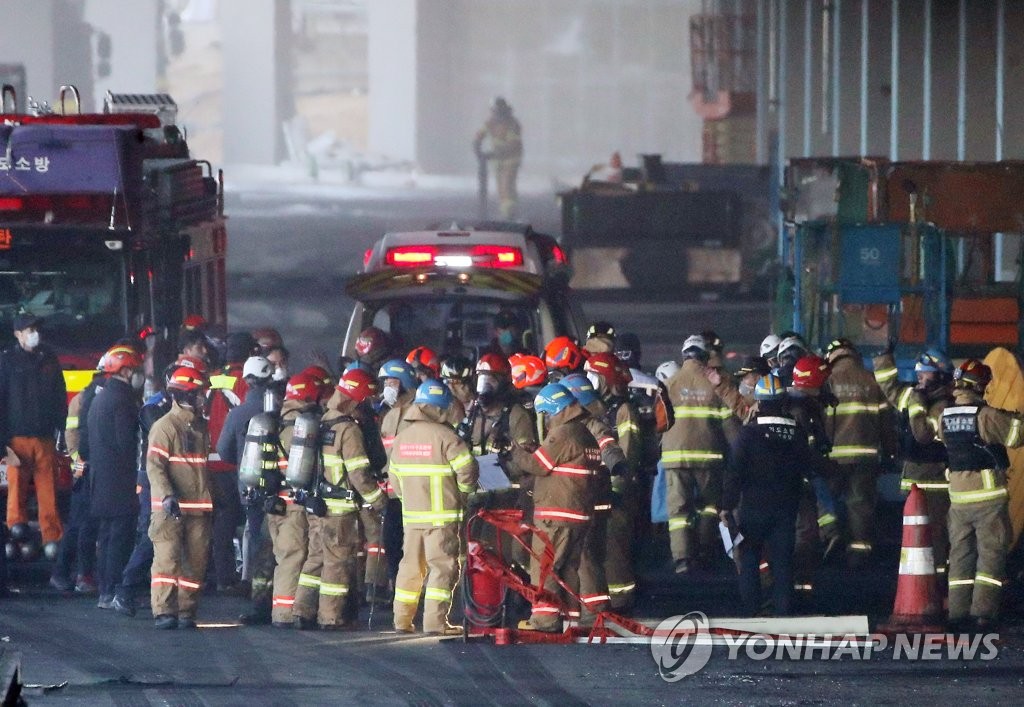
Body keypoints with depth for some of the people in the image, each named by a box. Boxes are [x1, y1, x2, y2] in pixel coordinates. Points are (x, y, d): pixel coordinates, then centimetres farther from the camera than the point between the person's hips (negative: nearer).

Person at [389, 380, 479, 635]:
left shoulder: (402, 437, 9)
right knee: (442, 566, -2)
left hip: (411, 514, 6)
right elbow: (467, 469, -15)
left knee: (411, 564, 14)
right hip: (442, 514, -6)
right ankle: (435, 621, -8)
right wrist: (464, 491, 4)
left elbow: (394, 475, 13)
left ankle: (402, 619, 16)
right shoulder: (445, 436, -12)